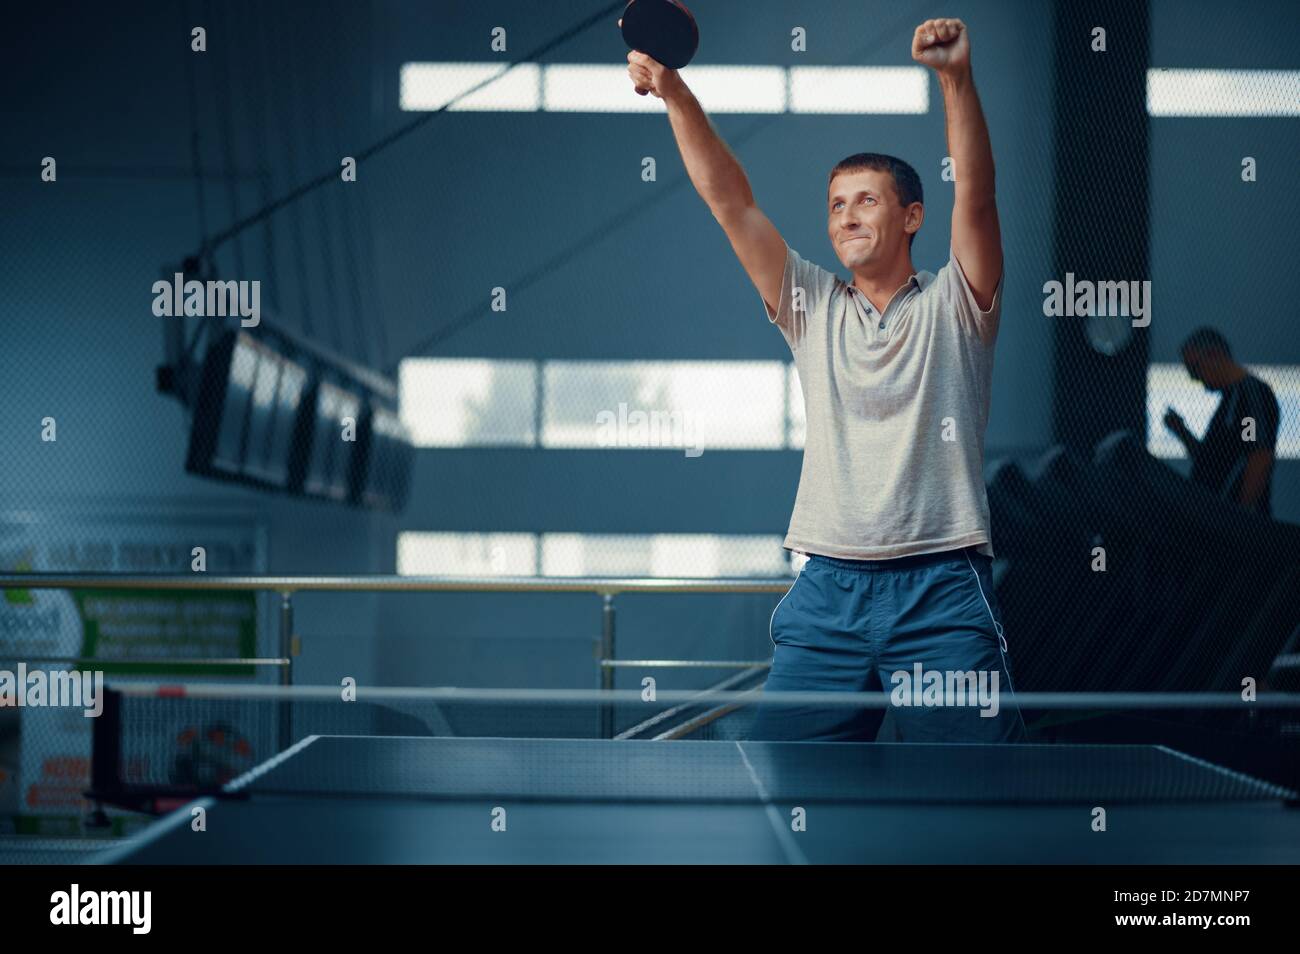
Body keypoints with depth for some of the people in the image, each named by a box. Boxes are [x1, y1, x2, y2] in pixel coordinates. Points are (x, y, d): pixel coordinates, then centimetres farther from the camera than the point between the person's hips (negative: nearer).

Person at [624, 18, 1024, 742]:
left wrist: (958, 78, -25)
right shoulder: (812, 307, 13)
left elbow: (976, 194, -10)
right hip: (827, 590, 3)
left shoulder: (953, 305, 6)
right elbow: (731, 200, 6)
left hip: (942, 592, -3)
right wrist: (674, 91, -6)